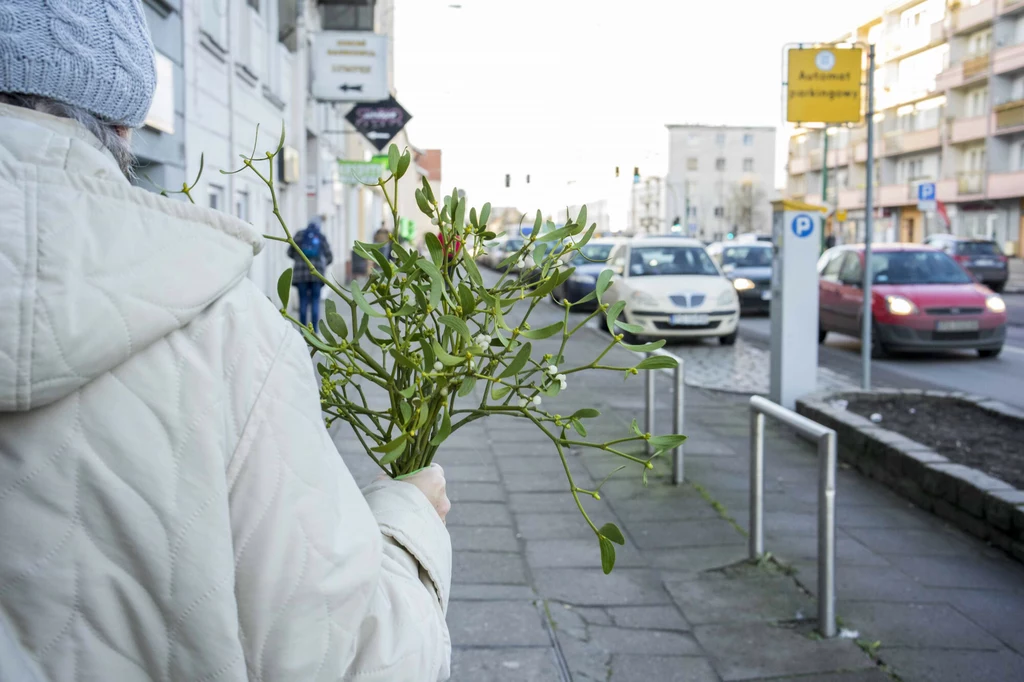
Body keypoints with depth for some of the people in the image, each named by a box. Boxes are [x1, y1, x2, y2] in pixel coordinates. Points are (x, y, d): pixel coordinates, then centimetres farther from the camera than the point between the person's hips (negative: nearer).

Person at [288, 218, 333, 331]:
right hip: (317, 273, 0)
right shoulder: (322, 237, 10)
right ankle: (314, 331, -5)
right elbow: (329, 257, 9)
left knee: (303, 302, 1)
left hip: (301, 272, 0)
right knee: (315, 302, 1)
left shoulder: (300, 235, 9)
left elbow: (290, 253, 10)